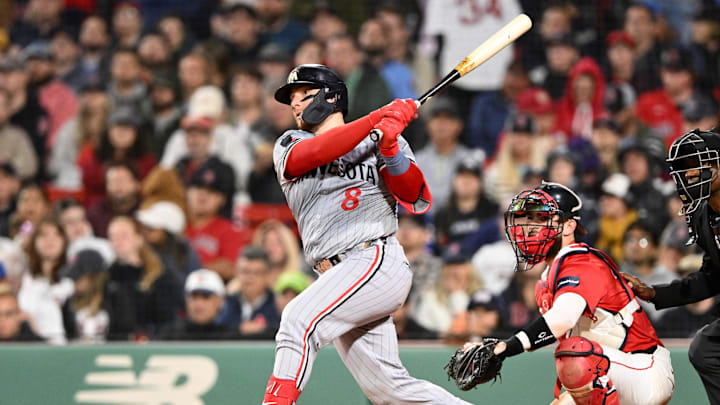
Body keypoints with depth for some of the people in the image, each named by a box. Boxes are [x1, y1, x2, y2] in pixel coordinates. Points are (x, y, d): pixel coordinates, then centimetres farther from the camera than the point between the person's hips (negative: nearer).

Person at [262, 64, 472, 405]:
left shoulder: (381, 140, 9)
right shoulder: (289, 146, 18)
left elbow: (418, 201, -4)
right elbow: (315, 153, -6)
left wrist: (390, 150, -18)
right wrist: (378, 118, -10)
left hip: (377, 260, -5)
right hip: (337, 276, 5)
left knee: (299, 319, -26)